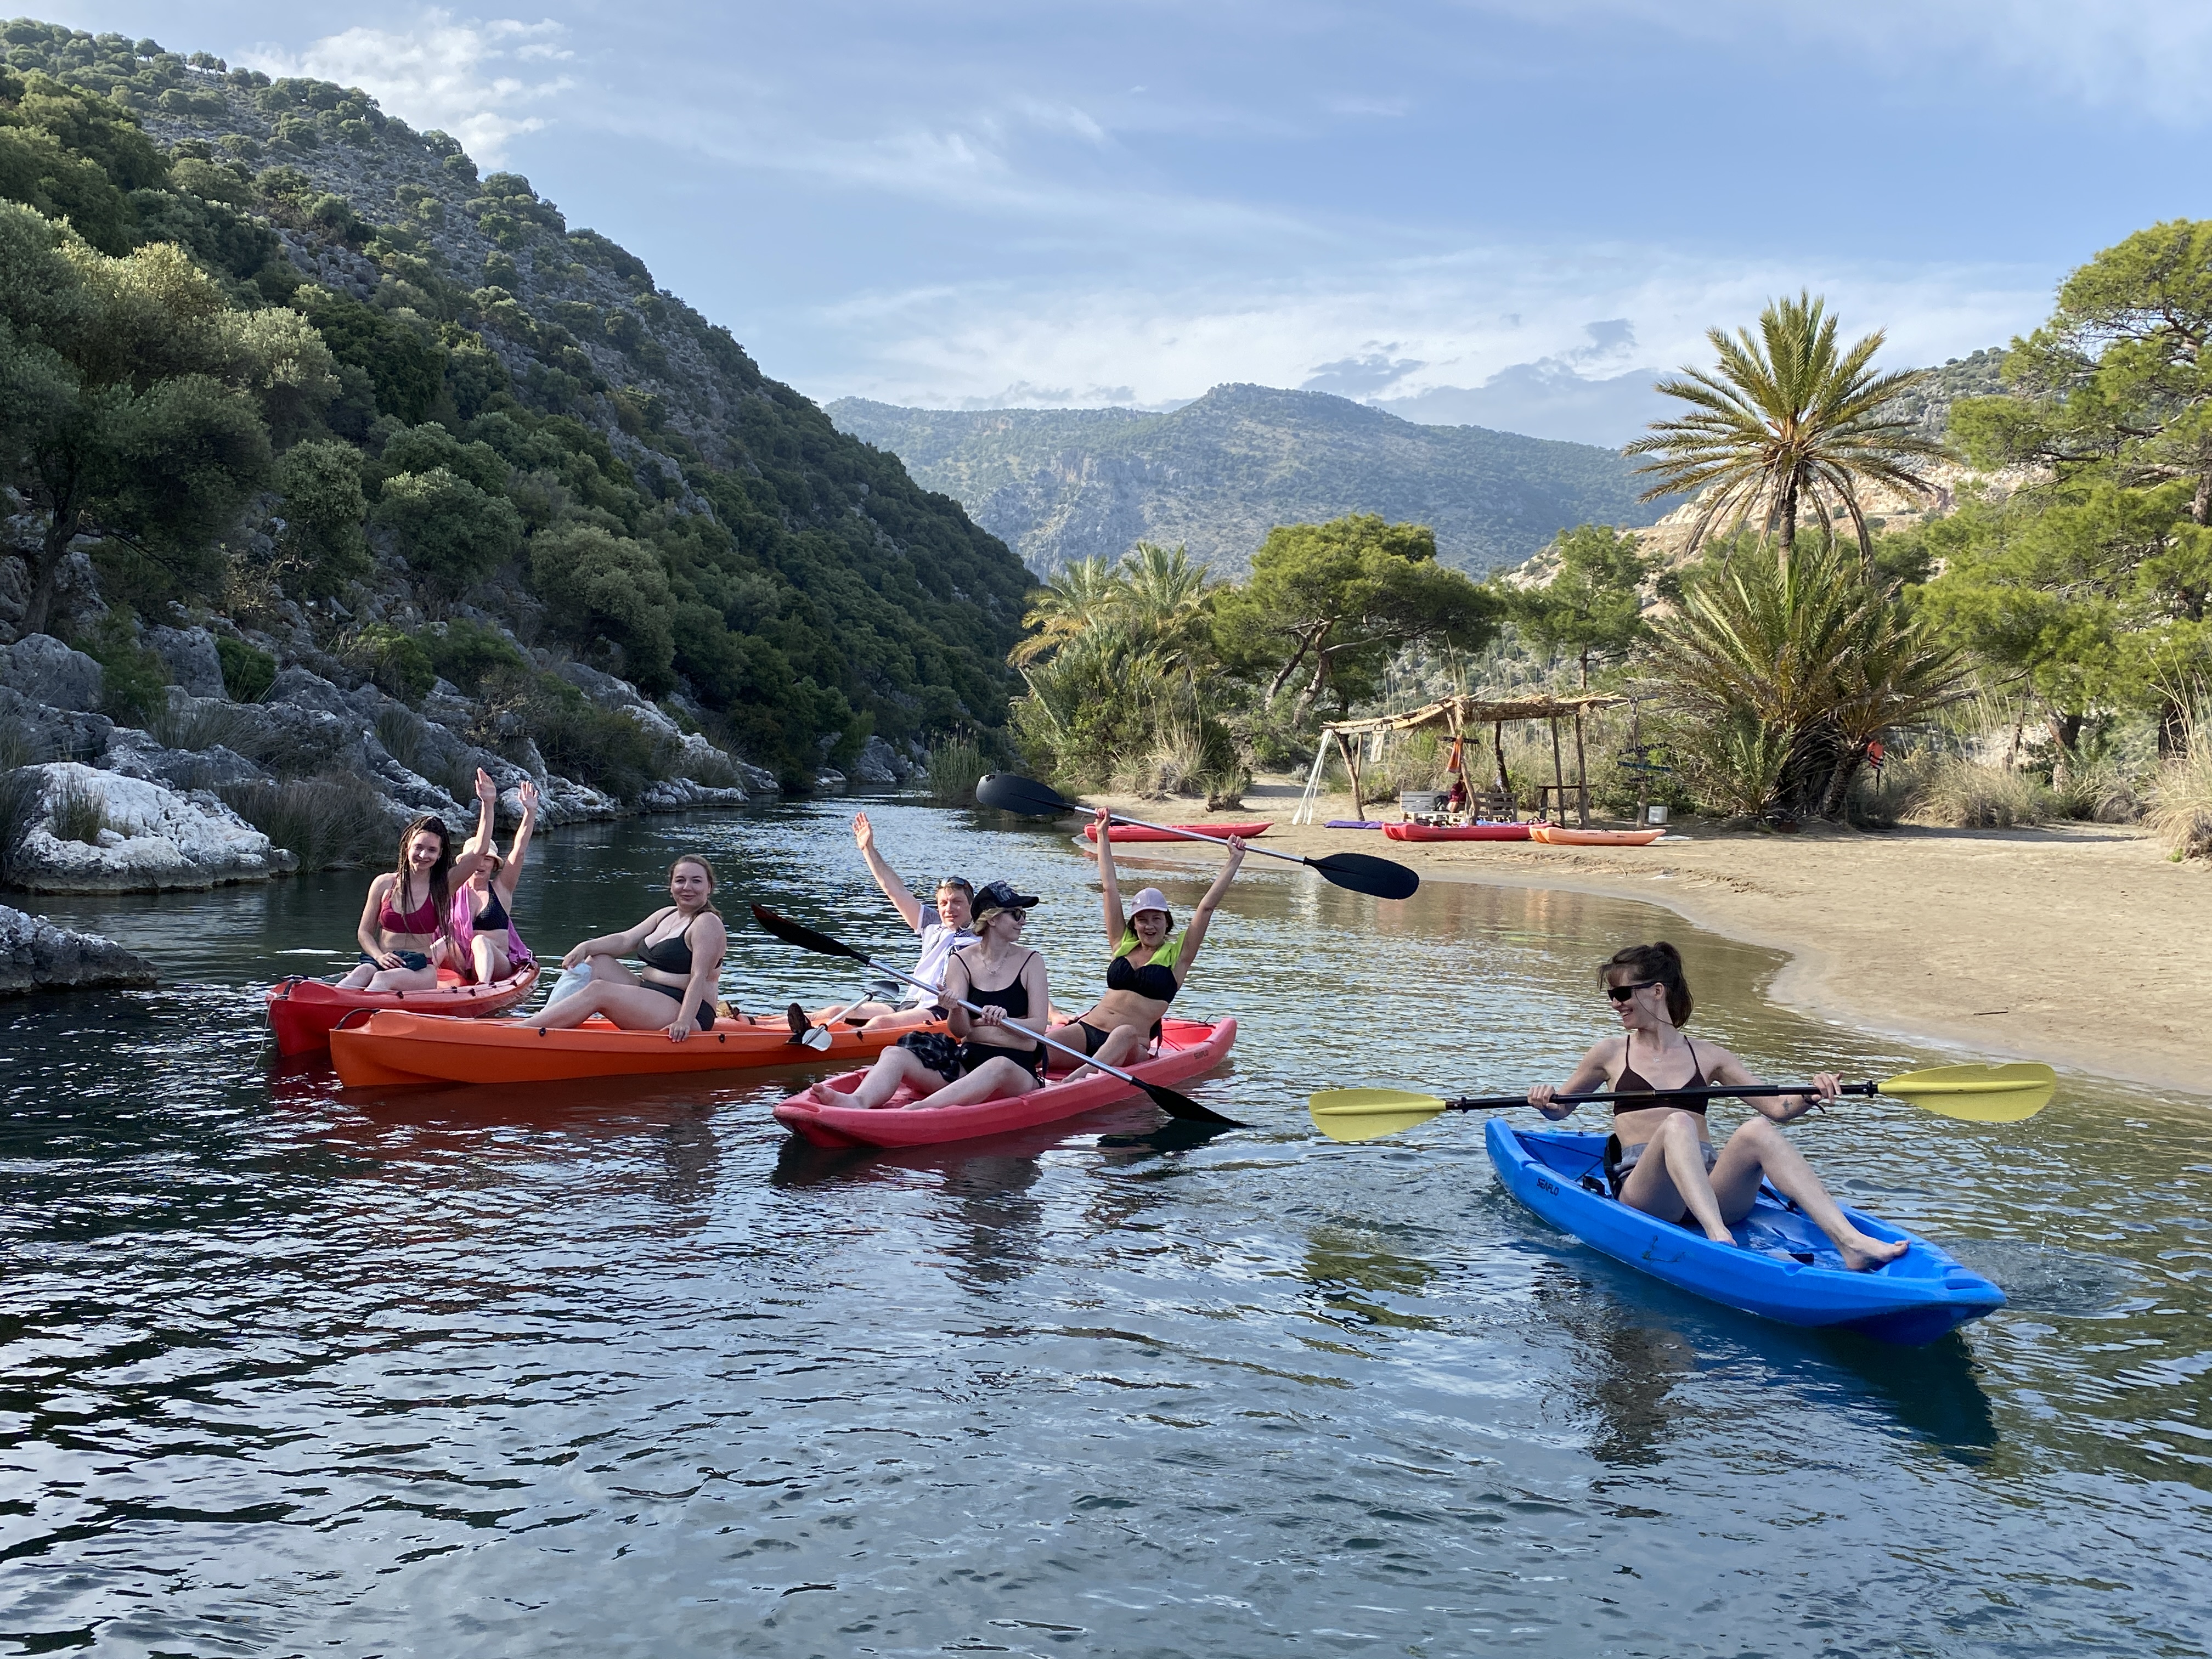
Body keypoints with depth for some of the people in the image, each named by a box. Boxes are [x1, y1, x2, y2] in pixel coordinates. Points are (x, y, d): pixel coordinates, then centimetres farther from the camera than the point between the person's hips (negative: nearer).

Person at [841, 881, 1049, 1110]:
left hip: (1019, 1068, -3)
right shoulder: (961, 962, 7)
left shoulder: (1031, 961, 3)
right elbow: (960, 1031, -2)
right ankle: (858, 1103, -51)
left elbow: (1038, 1026, -5)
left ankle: (921, 1109, -60)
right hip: (967, 1062, 3)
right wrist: (955, 1011, -24)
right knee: (895, 1055, -20)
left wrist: (1005, 1021, -25)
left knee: (1000, 1067, -40)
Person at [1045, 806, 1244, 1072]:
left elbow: (1207, 907, 5)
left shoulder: (1177, 955, 9)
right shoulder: (1123, 945, 19)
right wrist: (1103, 833, 23)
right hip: (1086, 1030, 5)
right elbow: (1110, 887, 21)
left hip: (1128, 1049, -5)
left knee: (1125, 1034, -42)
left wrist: (1234, 861, 2)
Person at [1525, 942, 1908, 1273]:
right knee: (1677, 1124, -33)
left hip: (1711, 1189, 2)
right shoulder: (1611, 1054, 16)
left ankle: (1850, 1242, -42)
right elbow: (1561, 1107, 23)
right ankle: (1718, 1239, -57)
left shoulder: (1708, 1057, 18)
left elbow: (1777, 1108, 14)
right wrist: (1546, 1104, 0)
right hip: (1641, 1192, -2)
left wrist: (1810, 1098, -7)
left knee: (1757, 1129, -28)